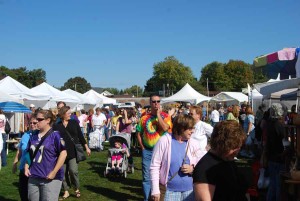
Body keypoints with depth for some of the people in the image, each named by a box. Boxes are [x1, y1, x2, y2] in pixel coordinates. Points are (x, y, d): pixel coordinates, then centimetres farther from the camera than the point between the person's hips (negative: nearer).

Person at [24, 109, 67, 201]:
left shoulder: (55, 135, -9)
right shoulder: (33, 136, 10)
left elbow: (63, 153, -14)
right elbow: (28, 153, 20)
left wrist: (54, 172, -16)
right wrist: (26, 167, 5)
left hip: (50, 178, -6)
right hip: (33, 177, 6)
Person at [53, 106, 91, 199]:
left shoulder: (74, 123, 5)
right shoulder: (56, 126, 1)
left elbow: (80, 136, 8)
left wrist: (86, 147, 8)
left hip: (73, 151, -1)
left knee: (73, 170, -12)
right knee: (63, 172, 6)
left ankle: (77, 189, 10)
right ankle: (66, 191, 22)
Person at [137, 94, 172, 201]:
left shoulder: (165, 116, -2)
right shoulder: (144, 117, 4)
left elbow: (165, 128, -21)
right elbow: (139, 133, 10)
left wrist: (158, 114, -14)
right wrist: (142, 147, 1)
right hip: (147, 151, 2)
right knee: (146, 177, 8)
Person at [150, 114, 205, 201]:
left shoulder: (194, 143, 1)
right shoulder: (164, 141, -9)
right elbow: (154, 166, -8)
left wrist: (192, 169, -14)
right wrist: (155, 190, -9)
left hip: (190, 190, 3)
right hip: (170, 190, -3)